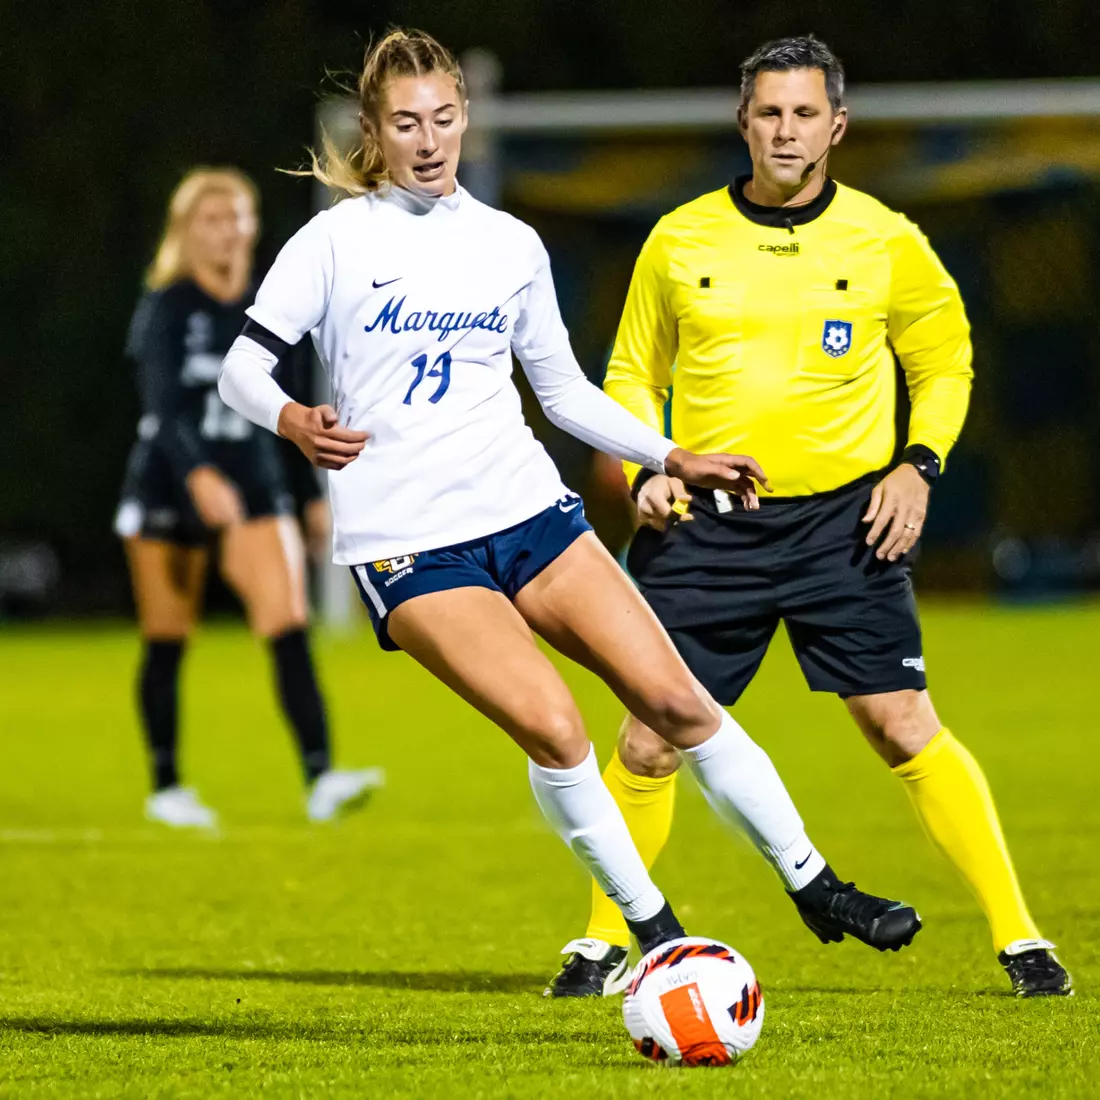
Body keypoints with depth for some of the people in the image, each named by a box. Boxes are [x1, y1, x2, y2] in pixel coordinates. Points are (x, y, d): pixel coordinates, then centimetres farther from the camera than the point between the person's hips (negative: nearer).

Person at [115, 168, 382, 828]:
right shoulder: (166, 310, -8)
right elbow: (163, 408, -21)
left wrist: (317, 494, 14)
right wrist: (199, 475, -37)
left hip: (253, 484, 3)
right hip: (168, 490, -3)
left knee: (290, 628, -14)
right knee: (167, 644, 6)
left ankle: (321, 778, -23)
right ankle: (166, 788, 20)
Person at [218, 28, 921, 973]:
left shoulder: (512, 246, 11)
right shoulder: (336, 240, -1)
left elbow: (564, 391, 21)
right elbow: (242, 366, -4)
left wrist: (675, 459, 14)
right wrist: (293, 421, -24)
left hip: (527, 507, 4)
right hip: (405, 545, -4)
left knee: (675, 697, -4)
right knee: (551, 725, -21)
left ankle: (816, 886, 10)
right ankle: (649, 926, -4)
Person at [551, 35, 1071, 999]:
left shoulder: (885, 242, 0)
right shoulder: (680, 241, 4)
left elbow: (945, 362, 13)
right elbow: (633, 375, 15)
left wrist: (918, 465, -3)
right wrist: (647, 469, -1)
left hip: (842, 520, -1)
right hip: (704, 523, 1)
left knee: (906, 730, -9)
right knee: (650, 744, 0)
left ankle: (1020, 936, -1)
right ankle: (606, 941, 18)